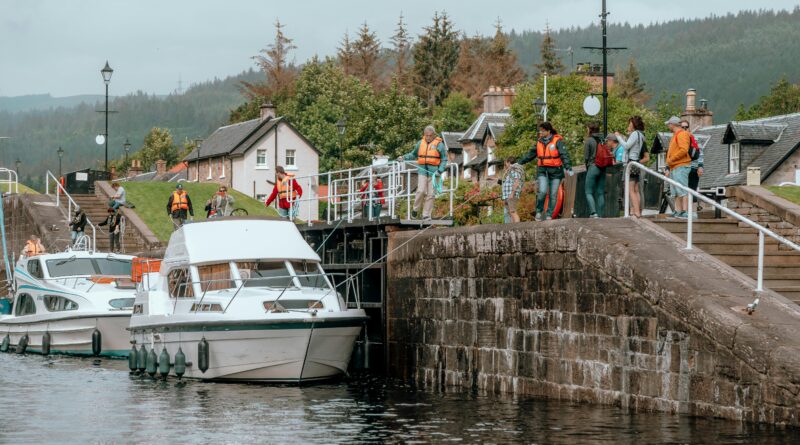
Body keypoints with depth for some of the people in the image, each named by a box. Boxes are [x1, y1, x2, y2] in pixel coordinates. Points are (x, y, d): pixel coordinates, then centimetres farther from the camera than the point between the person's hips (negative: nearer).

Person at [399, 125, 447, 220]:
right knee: (421, 191, -13)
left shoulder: (439, 144, 1)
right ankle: (416, 210, 6)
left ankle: (426, 215, 5)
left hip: (433, 172, -1)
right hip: (422, 170, 1)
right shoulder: (420, 143, 10)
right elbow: (413, 154, 24)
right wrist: (404, 158, 9)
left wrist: (440, 170, -10)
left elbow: (444, 159, 3)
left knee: (430, 194, -1)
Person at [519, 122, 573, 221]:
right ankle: (539, 211, 5)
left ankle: (549, 215, 10)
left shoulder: (557, 141, -5)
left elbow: (564, 155, -15)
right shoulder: (539, 142, 10)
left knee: (553, 195, 0)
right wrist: (520, 163, 23)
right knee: (542, 192, -15)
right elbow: (531, 154, 21)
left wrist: (568, 167, -28)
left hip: (555, 171, -3)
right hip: (543, 170, 3)